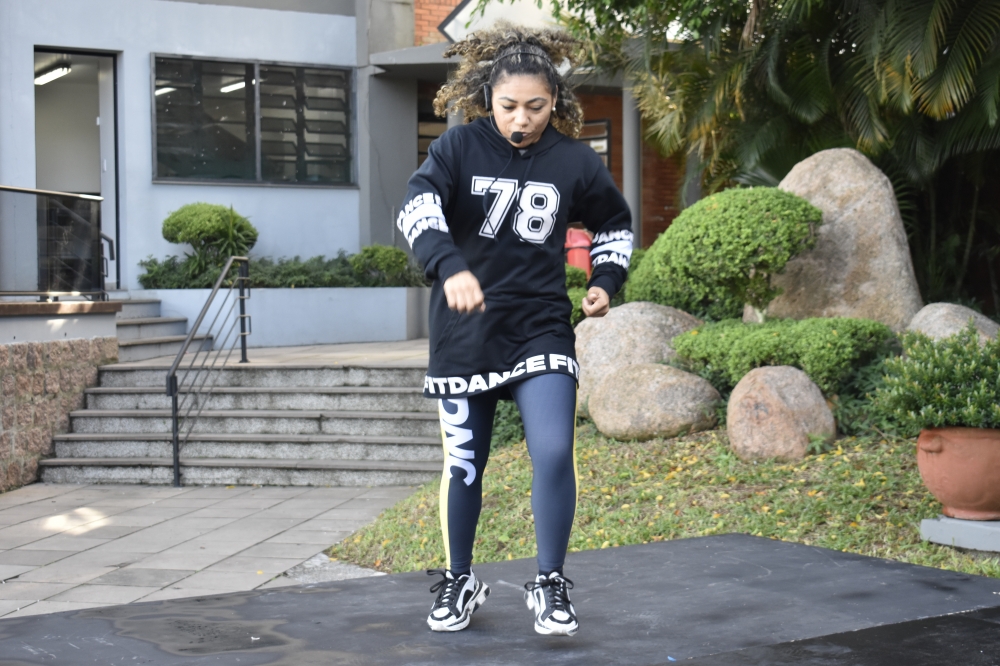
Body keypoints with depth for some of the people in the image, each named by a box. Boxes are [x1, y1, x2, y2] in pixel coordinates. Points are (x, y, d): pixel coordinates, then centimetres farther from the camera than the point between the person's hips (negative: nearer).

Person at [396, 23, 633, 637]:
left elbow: (615, 225, 17)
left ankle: (550, 586, 3)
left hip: (541, 328, 0)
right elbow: (417, 208, -25)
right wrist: (450, 267, -41)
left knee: (554, 453, -15)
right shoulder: (461, 146, -8)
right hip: (465, 332, 0)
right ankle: (460, 581, 31)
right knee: (464, 464, 10)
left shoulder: (574, 162, -2)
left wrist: (607, 281, 3)